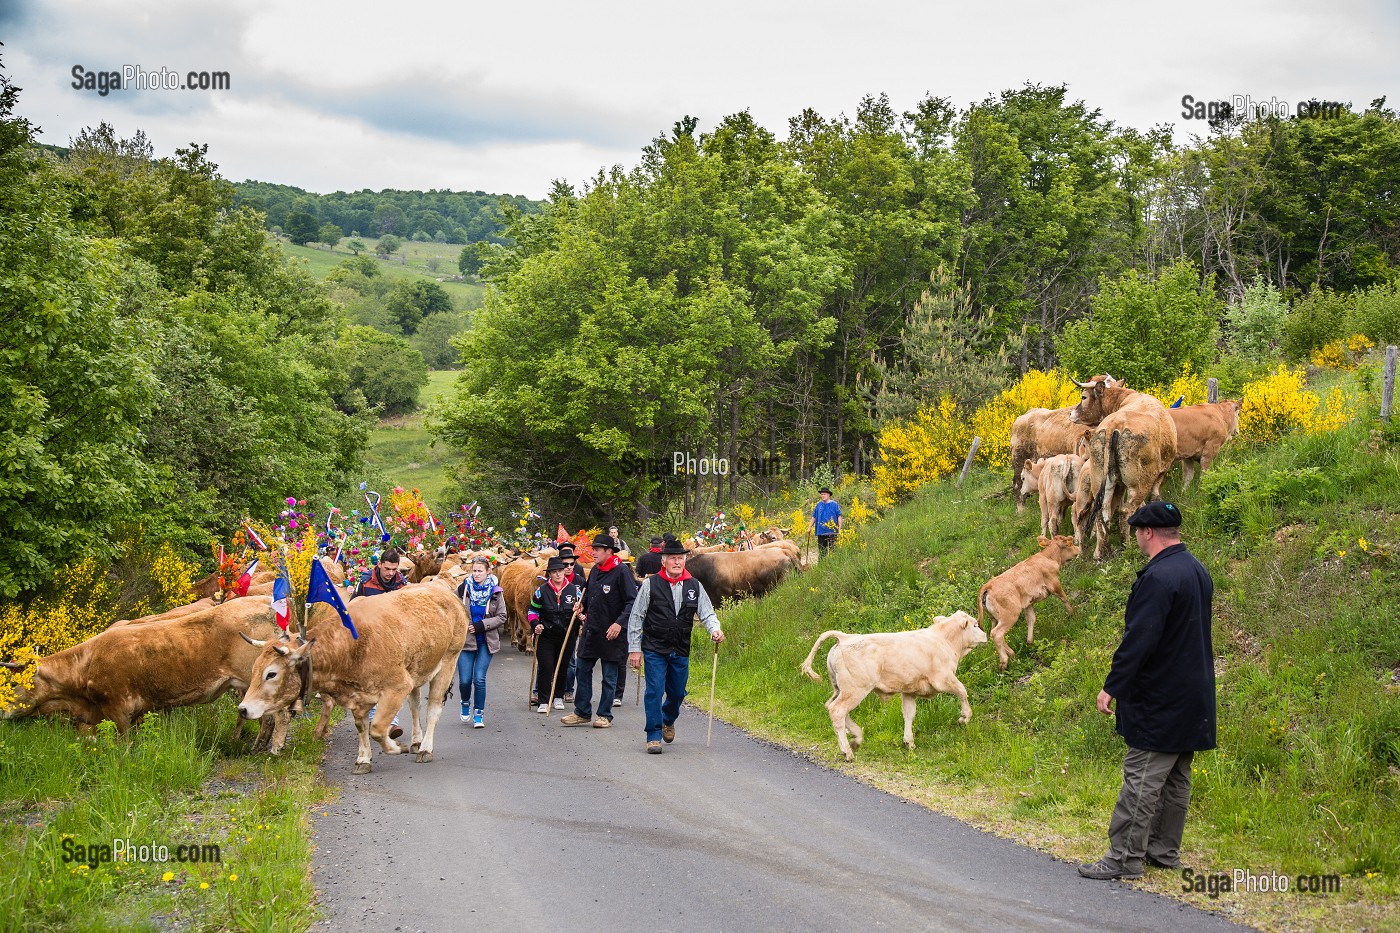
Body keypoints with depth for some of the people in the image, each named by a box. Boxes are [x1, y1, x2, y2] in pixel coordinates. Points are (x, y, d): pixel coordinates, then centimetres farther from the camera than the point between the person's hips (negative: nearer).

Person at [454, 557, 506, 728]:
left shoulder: (495, 592, -1)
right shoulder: (462, 589, 0)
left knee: (479, 679, -8)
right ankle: (465, 702, 31)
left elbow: (502, 617, -1)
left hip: (486, 642, 0)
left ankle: (478, 714, 7)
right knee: (464, 680, -2)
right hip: (465, 640, 1)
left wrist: (481, 625, -11)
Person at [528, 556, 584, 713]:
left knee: (562, 667, 10)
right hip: (545, 636, -2)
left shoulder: (574, 590, 2)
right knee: (546, 667, -7)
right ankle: (544, 701, -3)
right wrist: (535, 624, -8)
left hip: (567, 636, 2)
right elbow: (533, 610, 8)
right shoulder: (542, 591, 0)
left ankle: (558, 697, 27)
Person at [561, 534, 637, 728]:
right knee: (583, 671, 10)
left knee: (609, 677, 4)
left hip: (611, 634, -7)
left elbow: (632, 601, -17)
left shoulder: (621, 571, -13)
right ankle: (581, 713, 19)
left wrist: (619, 623, -24)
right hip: (590, 631, 7)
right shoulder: (595, 570, 9)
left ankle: (605, 716, 14)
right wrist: (584, 613, 17)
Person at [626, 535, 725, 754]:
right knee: (654, 692, -7)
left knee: (677, 693, 13)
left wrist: (715, 629, -15)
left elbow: (707, 613, 8)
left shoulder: (694, 586, 4)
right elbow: (636, 617, -1)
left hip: (681, 652, 3)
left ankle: (668, 720, 44)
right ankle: (654, 736, 3)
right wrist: (634, 648, -4)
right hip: (654, 649, -3)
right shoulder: (650, 585, -5)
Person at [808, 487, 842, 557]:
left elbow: (839, 517, 1)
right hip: (821, 532, 3)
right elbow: (814, 517, 15)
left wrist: (839, 528, -5)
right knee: (821, 551, 6)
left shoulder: (834, 504, 0)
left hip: (831, 532, -3)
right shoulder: (818, 505, 9)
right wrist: (809, 527, 9)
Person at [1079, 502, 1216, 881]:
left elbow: (1138, 640, -24)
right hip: (1193, 698, 10)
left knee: (1142, 779, -6)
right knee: (1175, 778, 15)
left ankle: (1124, 856, -3)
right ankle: (1164, 851, 23)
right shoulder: (1198, 571, 11)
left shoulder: (1158, 577, -20)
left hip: (1159, 703, -10)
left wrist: (1112, 687, -19)